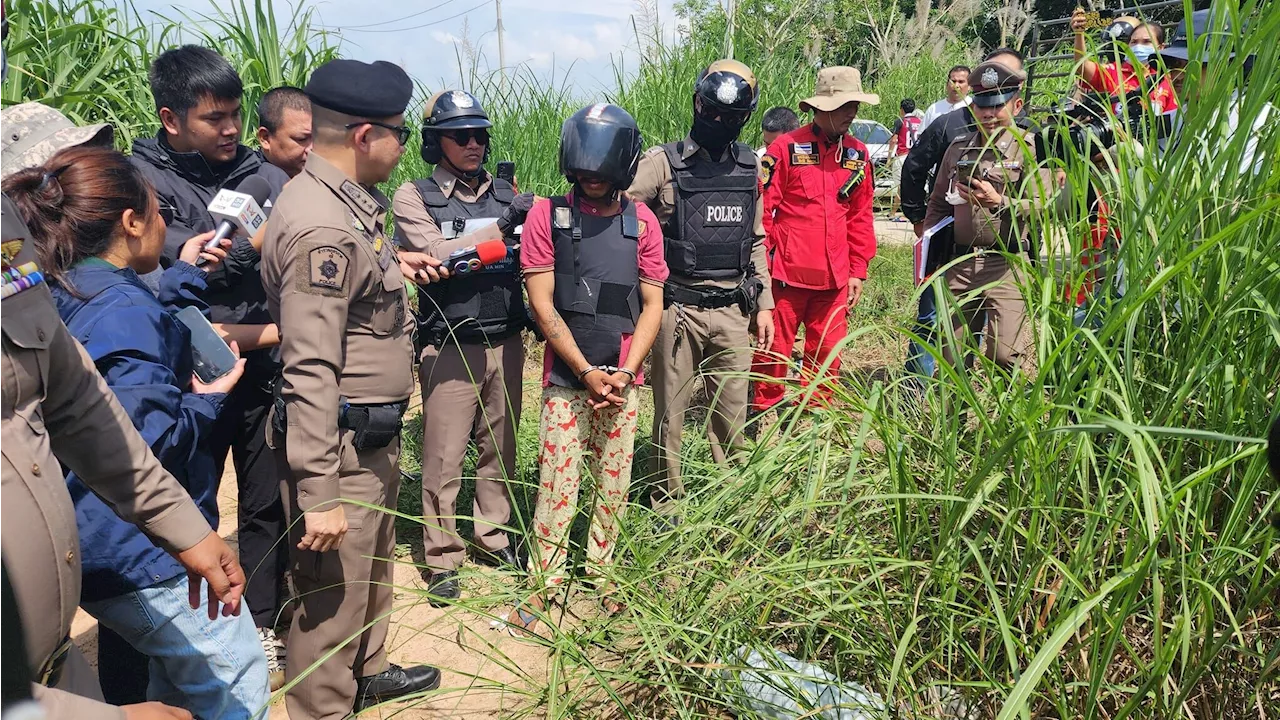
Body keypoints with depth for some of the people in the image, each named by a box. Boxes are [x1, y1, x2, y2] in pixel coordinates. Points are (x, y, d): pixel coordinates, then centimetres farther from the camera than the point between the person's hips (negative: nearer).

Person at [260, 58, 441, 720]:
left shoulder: (347, 204, 8)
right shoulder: (321, 226, -24)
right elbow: (310, 371, -27)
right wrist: (319, 494, -27)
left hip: (374, 438, 11)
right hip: (342, 447, -11)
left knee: (372, 570, 27)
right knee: (332, 594, 4)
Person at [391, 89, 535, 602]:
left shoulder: (507, 195, 10)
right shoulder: (415, 197, -2)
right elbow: (438, 255, -16)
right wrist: (502, 227, -20)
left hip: (506, 344, 4)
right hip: (451, 348, -4)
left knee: (501, 449, 15)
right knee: (444, 459, 3)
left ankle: (494, 537, 32)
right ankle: (443, 559, 17)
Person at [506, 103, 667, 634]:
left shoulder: (641, 222, 4)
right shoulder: (547, 216, -2)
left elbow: (652, 305, 4)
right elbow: (542, 303, -5)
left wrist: (624, 373, -7)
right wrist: (587, 372, -10)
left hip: (622, 381, 2)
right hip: (566, 378, -2)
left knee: (613, 487, 10)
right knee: (558, 487, -1)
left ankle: (600, 576, 26)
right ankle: (542, 587, 12)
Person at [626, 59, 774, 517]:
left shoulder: (749, 167, 10)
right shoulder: (664, 162, -5)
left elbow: (756, 241, 16)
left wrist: (763, 303, 13)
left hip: (732, 310, 4)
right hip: (678, 308, -3)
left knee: (732, 411, 12)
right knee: (671, 411, 7)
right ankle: (666, 503, 22)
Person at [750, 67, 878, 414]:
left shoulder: (857, 153, 9)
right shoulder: (786, 148, -7)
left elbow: (861, 216, 14)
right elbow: (763, 209, -6)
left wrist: (858, 270, 10)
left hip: (834, 278, 5)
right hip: (787, 274, -4)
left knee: (827, 353, 12)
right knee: (774, 353, 4)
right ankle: (764, 415, 21)